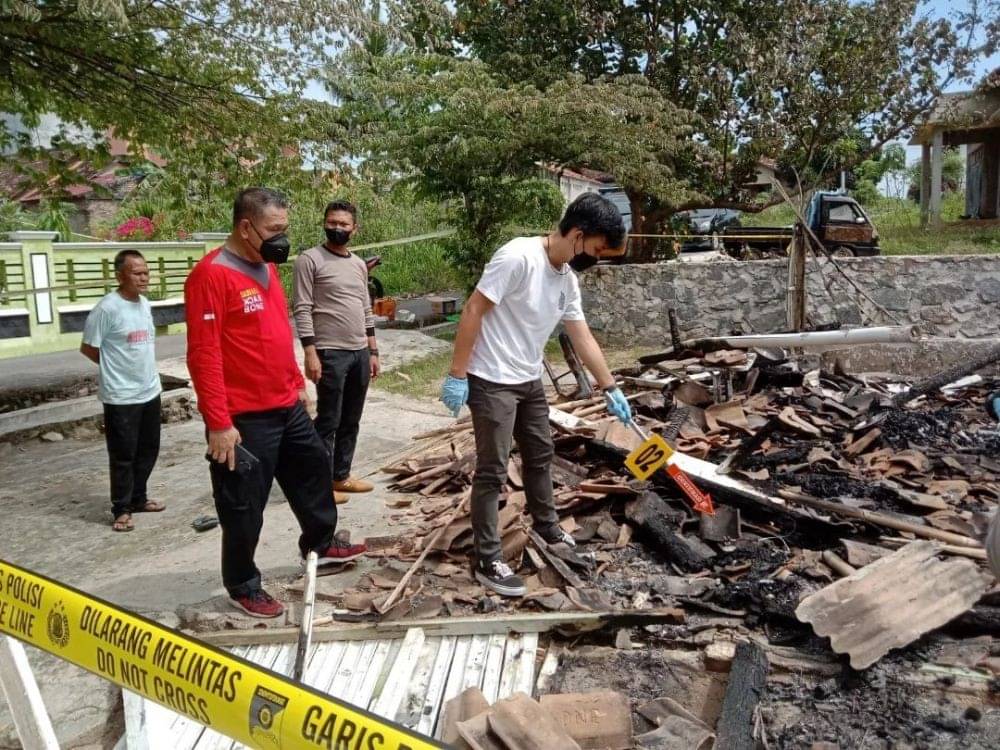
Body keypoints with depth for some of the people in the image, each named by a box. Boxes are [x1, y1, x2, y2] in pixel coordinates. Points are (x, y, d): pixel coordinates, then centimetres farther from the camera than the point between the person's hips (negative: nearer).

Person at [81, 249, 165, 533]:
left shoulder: (145, 303, 7)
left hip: (150, 391, 8)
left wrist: (142, 370, 11)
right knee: (123, 456, 1)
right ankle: (122, 509, 12)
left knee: (148, 450, 16)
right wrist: (116, 369, 1)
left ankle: (138, 499, 30)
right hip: (121, 397, -7)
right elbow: (88, 348, -10)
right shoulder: (107, 308, -16)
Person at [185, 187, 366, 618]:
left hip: (287, 407, 9)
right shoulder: (212, 275, -18)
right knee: (245, 506, 6)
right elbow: (204, 355, -22)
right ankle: (243, 586, 25)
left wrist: (297, 382, 21)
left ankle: (320, 544, 45)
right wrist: (218, 423, -23)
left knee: (314, 469, 23)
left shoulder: (266, 268, 10)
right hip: (245, 418, -9)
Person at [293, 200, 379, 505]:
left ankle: (341, 476, 24)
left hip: (360, 353, 7)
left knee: (351, 421, 13)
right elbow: (302, 310, -12)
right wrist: (310, 353, -18)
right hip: (330, 353, -7)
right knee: (328, 421, -1)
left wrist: (372, 351, 14)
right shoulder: (310, 259, -7)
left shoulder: (359, 264, 14)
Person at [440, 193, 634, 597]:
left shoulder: (568, 279, 4)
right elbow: (472, 313, -22)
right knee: (492, 471, -3)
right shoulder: (518, 257, -22)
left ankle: (547, 527, 42)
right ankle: (486, 560, 8)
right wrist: (457, 375, -21)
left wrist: (611, 388, 16)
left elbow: (584, 338, 13)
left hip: (530, 381, 9)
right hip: (491, 382, -9)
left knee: (540, 455, 21)